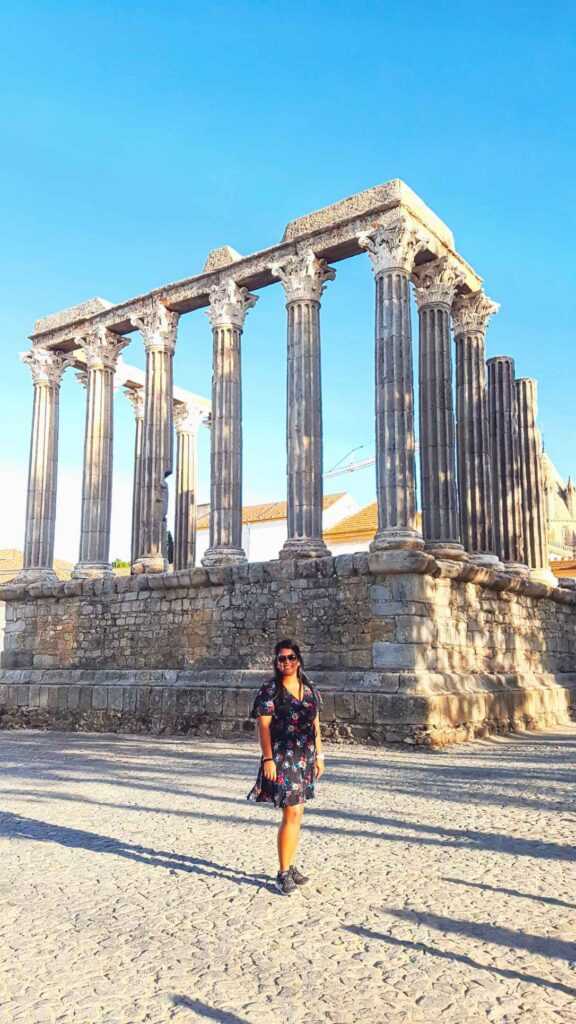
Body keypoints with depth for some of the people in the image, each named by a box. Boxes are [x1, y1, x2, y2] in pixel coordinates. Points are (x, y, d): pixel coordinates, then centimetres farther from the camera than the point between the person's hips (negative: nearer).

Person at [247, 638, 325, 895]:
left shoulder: (310, 690, 10)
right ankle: (283, 873, 2)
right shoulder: (270, 691, -7)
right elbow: (263, 726, -10)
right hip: (282, 758, -6)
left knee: (296, 813, 12)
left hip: (305, 759, 6)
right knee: (292, 813, -9)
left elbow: (315, 724, 15)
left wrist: (319, 755, 13)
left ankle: (290, 866, 24)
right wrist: (268, 759, -16)